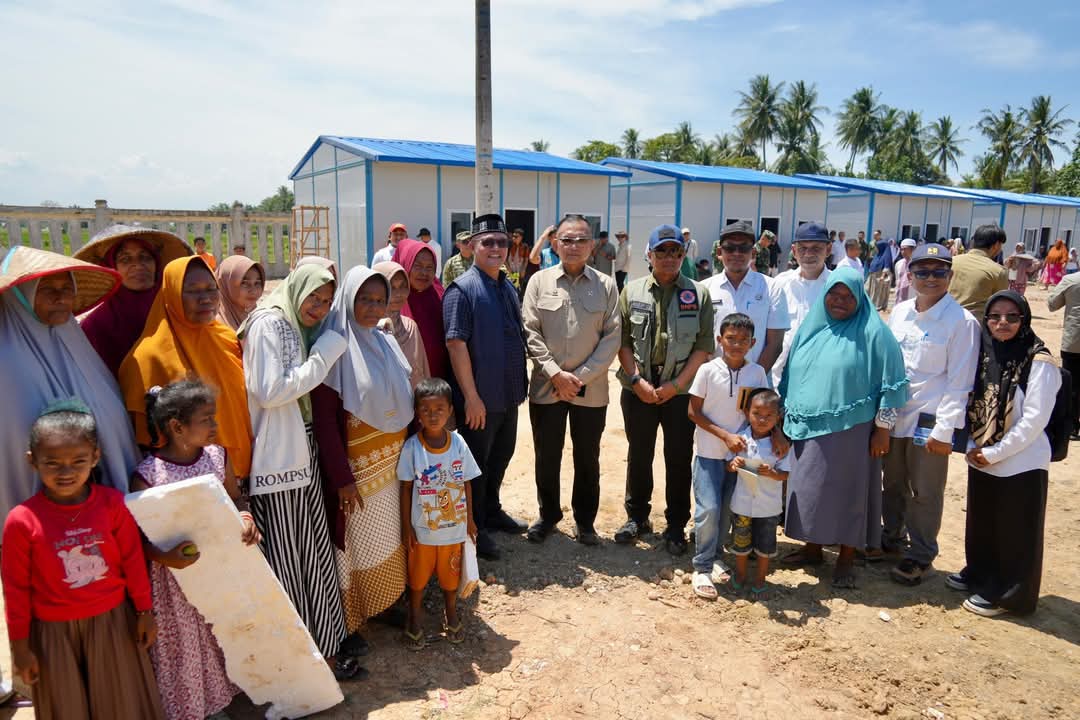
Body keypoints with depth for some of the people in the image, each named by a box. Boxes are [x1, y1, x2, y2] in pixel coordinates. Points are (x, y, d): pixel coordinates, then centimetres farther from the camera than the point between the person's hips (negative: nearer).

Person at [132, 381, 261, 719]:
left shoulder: (218, 456, -6)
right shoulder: (147, 475, -18)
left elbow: (235, 498, 6)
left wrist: (246, 518, -14)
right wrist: (163, 557, -27)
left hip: (222, 565, 4)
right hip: (177, 573, -4)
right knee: (184, 641, 11)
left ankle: (226, 687, 41)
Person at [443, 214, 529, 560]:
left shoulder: (509, 288, 10)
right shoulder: (462, 289, -14)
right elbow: (456, 344, -20)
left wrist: (520, 385, 15)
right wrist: (471, 396, -22)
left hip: (509, 394, 8)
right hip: (479, 398, -8)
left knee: (501, 456, 21)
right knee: (477, 464, 6)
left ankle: (492, 511, 40)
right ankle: (474, 529, 22)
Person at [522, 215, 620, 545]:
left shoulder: (606, 285, 1)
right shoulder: (540, 281, 1)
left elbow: (612, 337, -3)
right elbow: (530, 332, -3)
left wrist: (581, 376, -11)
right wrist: (555, 373, -13)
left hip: (591, 389, 0)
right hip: (546, 387, 0)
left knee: (587, 459, 12)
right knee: (547, 456, 12)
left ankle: (585, 521, 29)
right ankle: (548, 515, 31)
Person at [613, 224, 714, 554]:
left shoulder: (699, 294, 0)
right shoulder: (632, 291, 3)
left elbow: (705, 345, -3)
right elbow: (622, 340, 1)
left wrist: (677, 384, -11)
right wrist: (637, 380, -9)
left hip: (681, 389, -1)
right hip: (638, 388, 1)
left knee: (679, 459, 6)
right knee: (638, 454, 12)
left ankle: (676, 525, 21)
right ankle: (637, 516, 29)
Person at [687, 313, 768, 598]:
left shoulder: (757, 373, -2)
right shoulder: (708, 370, -10)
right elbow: (693, 412, -8)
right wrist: (725, 436, -14)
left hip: (739, 453, 3)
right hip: (710, 453, -3)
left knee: (728, 510, 12)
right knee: (709, 509, -8)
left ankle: (716, 556, 32)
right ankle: (702, 567, 7)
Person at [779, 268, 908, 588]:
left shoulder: (873, 333, -8)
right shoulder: (810, 328, 8)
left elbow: (891, 383, -7)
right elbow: (791, 374, 14)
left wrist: (882, 429, -8)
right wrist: (785, 417, 13)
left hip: (851, 430, -5)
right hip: (809, 429, 5)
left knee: (848, 491, 6)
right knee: (809, 489, 12)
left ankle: (846, 558, 21)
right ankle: (812, 547, 30)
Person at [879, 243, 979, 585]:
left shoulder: (962, 322, -10)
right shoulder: (899, 312, 5)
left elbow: (959, 381, -11)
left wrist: (944, 430, -14)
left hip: (928, 421, -5)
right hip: (892, 416, 5)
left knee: (924, 492, 7)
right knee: (892, 483, 18)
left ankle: (920, 555, 24)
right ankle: (892, 536, 38)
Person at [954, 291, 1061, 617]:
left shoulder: (1039, 362, -15)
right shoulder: (984, 354, 2)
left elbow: (1034, 419, -17)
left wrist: (994, 453, -14)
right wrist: (974, 447, -2)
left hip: (1020, 464, -6)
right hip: (980, 460, 6)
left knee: (1015, 535, 8)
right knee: (981, 524, 20)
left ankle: (1006, 595, 24)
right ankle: (979, 575, 39)